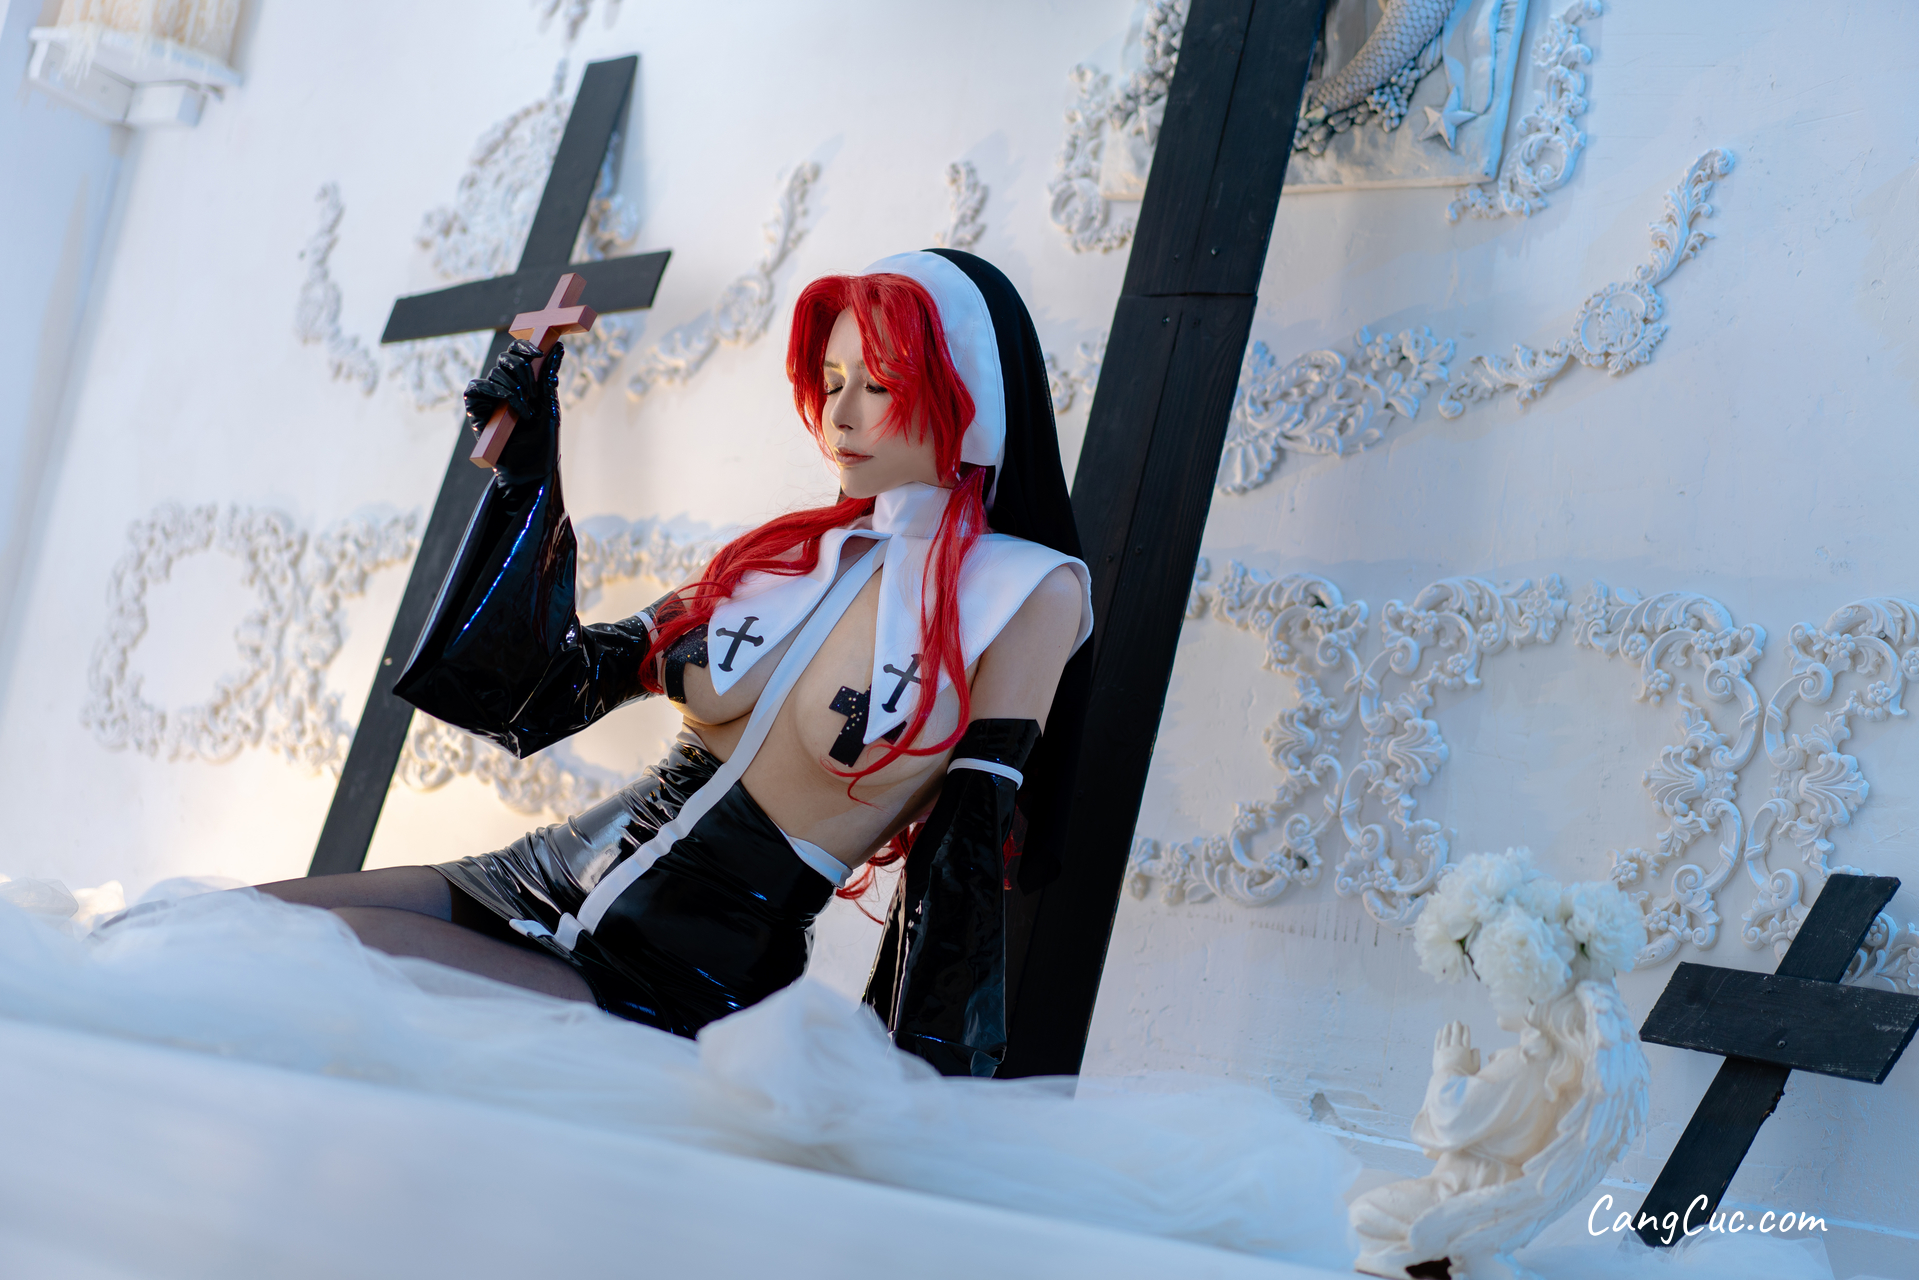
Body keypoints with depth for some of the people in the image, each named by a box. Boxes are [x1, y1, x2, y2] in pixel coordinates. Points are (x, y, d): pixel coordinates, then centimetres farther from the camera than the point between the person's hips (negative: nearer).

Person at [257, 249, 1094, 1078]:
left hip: (672, 988, -6)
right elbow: (533, 700, 13)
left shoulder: (1027, 594, -5)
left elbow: (963, 857, -9)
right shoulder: (794, 551, 11)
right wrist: (531, 479, 9)